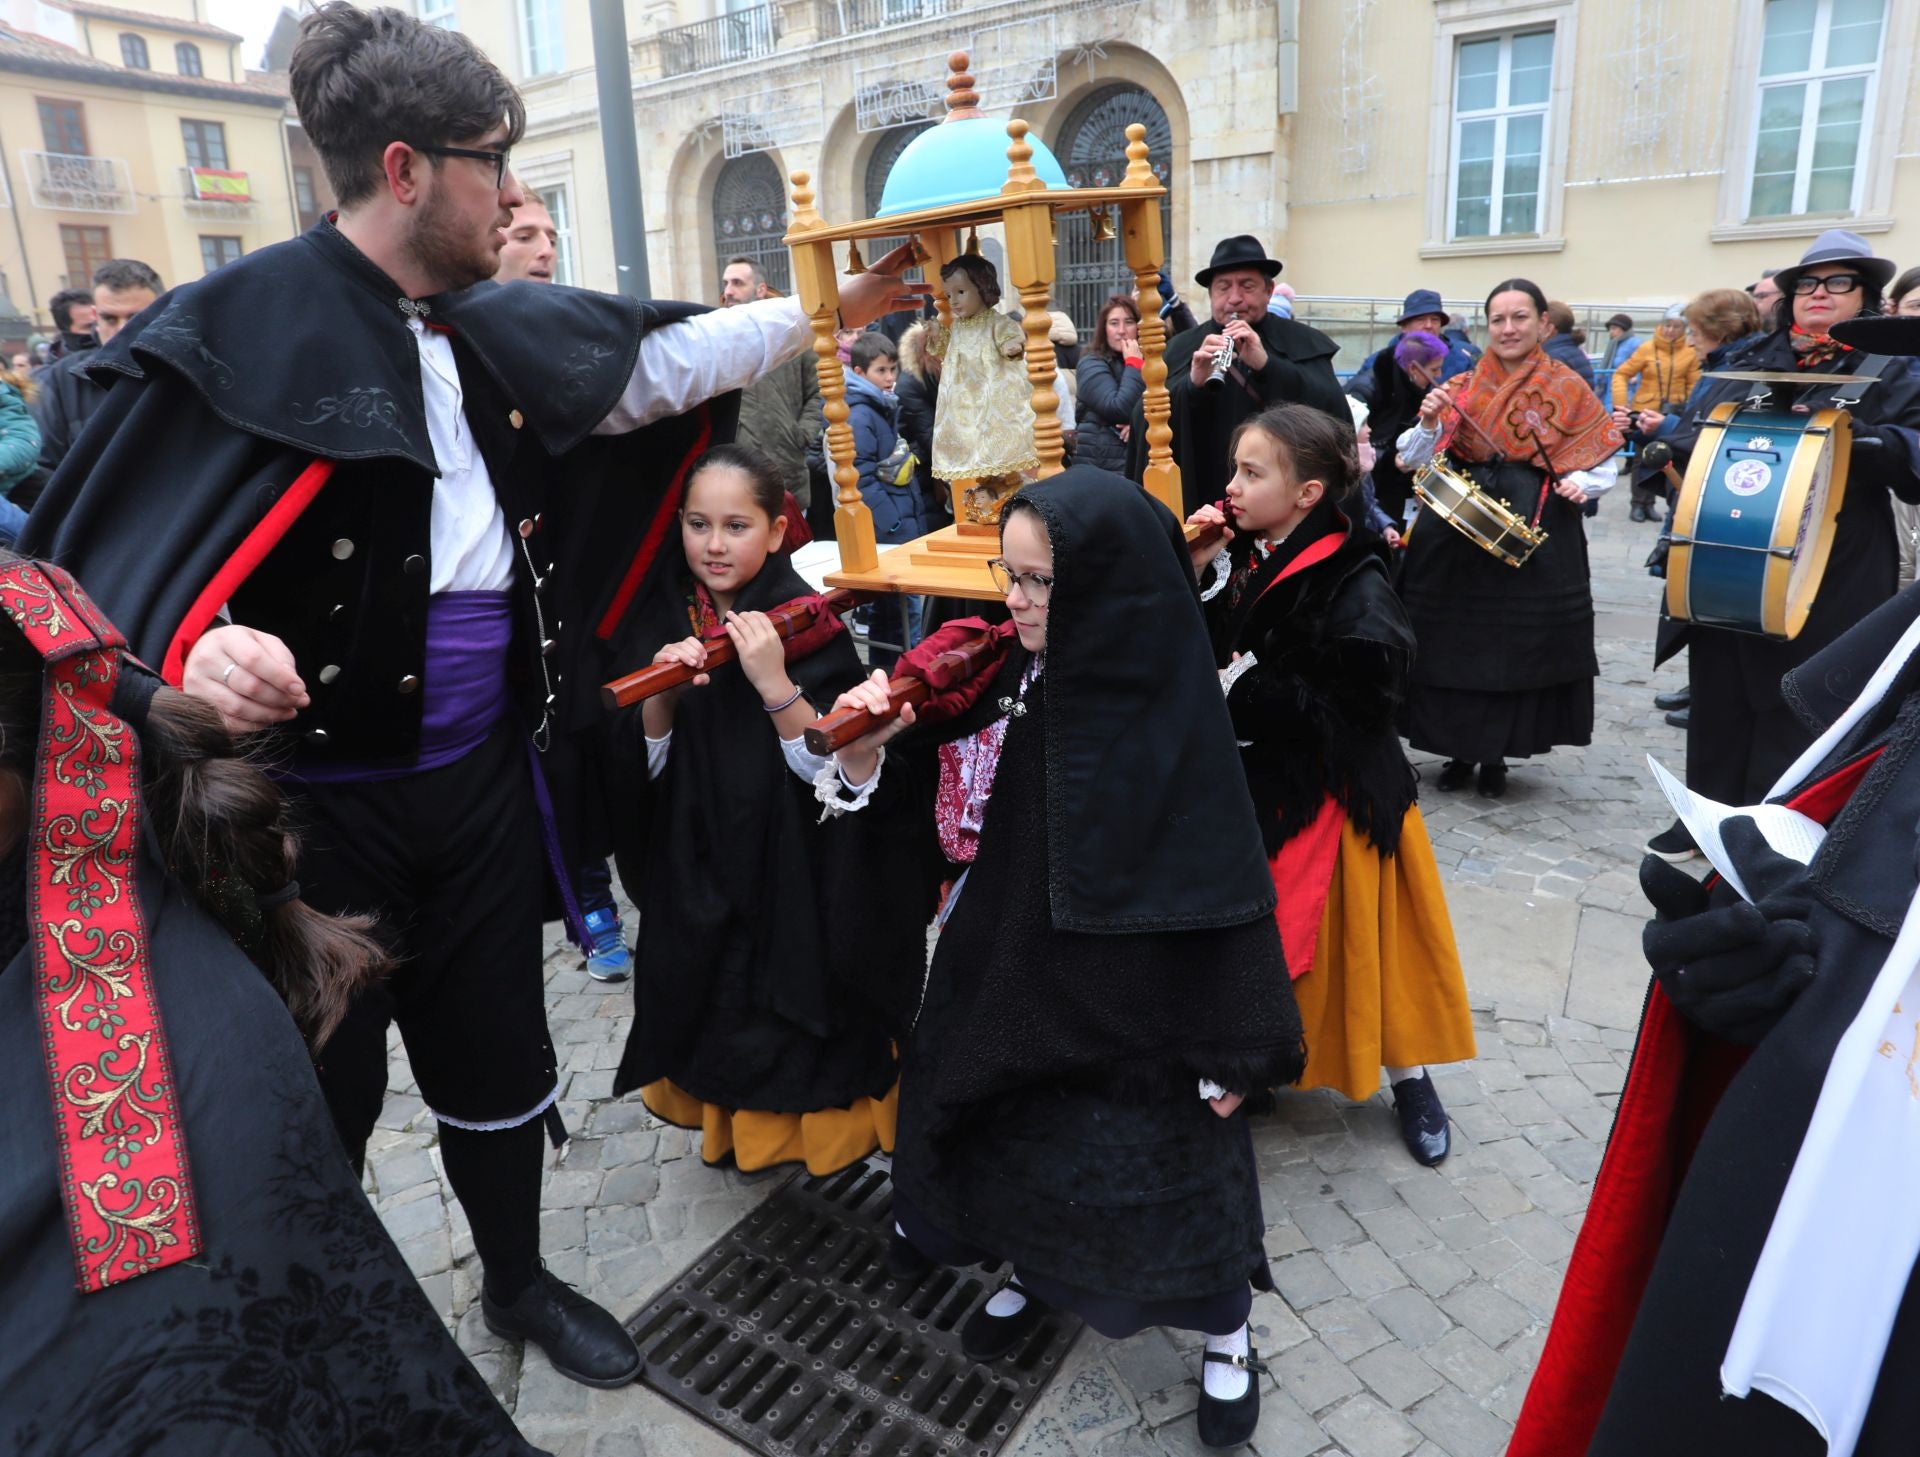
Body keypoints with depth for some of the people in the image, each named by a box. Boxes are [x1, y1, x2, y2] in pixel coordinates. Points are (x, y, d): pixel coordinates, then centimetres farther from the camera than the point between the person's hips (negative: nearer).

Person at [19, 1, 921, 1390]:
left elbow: (662, 361, 12)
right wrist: (195, 655, -36)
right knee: (324, 1091, 11)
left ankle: (519, 1279, 44)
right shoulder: (242, 328, -14)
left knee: (497, 1051, 19)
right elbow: (119, 549, -15)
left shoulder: (498, 332, 4)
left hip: (482, 776, 6)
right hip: (317, 793, -5)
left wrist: (836, 303, 14)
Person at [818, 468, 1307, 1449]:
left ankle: (1227, 1341, 41)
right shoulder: (998, 677, -7)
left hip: (1130, 1007, -5)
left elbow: (1222, 885, -17)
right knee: (1008, 1138, 23)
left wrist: (1230, 1049, -12)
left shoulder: (1170, 713, -22)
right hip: (1006, 978, 6)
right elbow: (920, 817, 0)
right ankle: (1033, 1275, 55)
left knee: (1178, 1165, 11)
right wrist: (869, 756, -20)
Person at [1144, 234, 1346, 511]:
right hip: (1203, 506, 1)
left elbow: (1333, 410, -10)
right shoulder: (1179, 350, 7)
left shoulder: (1306, 345, 4)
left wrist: (1267, 364, -22)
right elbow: (1146, 423, -4)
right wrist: (1192, 383, -22)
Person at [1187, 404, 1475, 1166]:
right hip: (1249, 785, 6)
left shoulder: (1356, 590, -19)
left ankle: (1408, 1078, 32)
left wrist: (1248, 691, -20)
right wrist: (1196, 576, -10)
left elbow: (1359, 708, -24)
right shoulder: (1245, 556, 1)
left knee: (1354, 942, 8)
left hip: (1327, 800, -6)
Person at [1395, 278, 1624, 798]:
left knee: (1518, 643, 2)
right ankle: (1460, 750, 17)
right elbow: (1416, 462, 5)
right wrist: (1429, 423, -12)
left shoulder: (1569, 389, 6)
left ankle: (1496, 755, 17)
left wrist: (1578, 484, -15)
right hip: (1457, 532, 2)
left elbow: (1602, 466, 5)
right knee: (1456, 638, 2)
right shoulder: (1461, 387, 10)